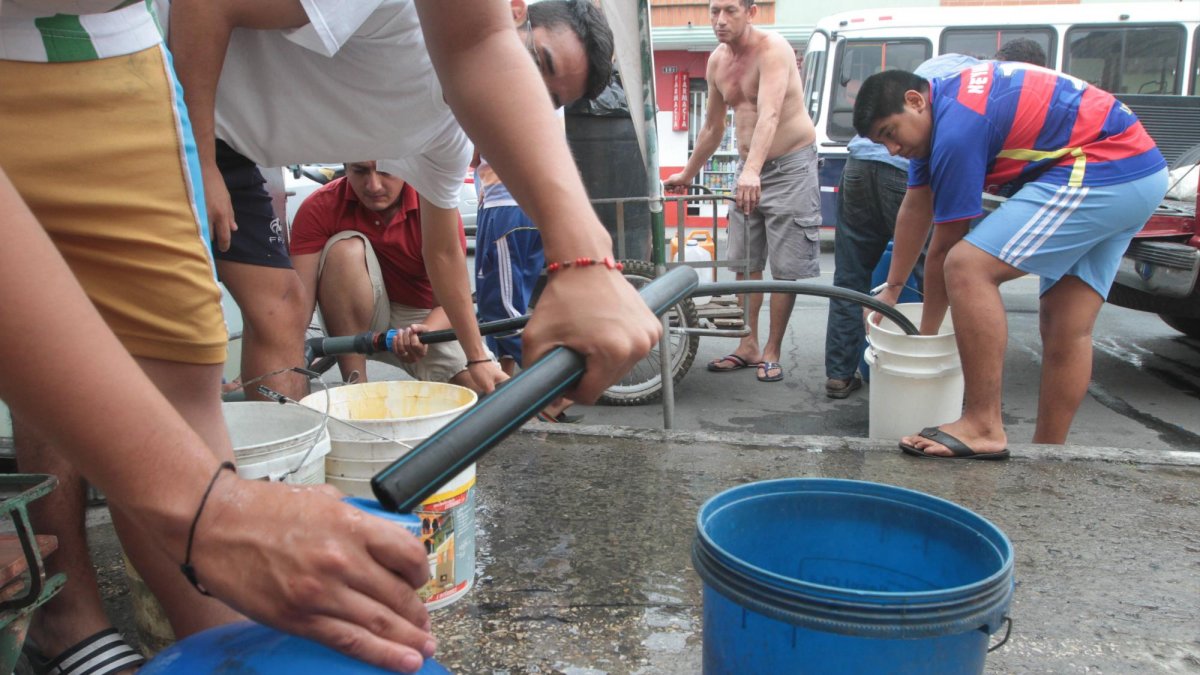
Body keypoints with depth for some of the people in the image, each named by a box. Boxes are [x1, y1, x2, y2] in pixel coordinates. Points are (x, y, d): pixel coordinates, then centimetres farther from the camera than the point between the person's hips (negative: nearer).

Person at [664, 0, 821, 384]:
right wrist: (687, 174, 24)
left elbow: (769, 114, -35)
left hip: (790, 166, -7)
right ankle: (749, 345, 18)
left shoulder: (772, 49, -18)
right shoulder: (717, 61, 4)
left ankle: (772, 351, 9)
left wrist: (753, 171, -49)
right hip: (749, 169, 7)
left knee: (785, 267, -3)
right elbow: (713, 127, 17)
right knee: (744, 263, 8)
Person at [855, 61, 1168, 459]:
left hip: (1099, 170, -11)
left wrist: (926, 334, -1)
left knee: (969, 267, -20)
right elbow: (915, 209, 19)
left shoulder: (957, 128, -18)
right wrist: (892, 290, 24)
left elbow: (946, 245, -12)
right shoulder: (936, 110, 12)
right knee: (1068, 327, 10)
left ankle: (984, 428, -20)